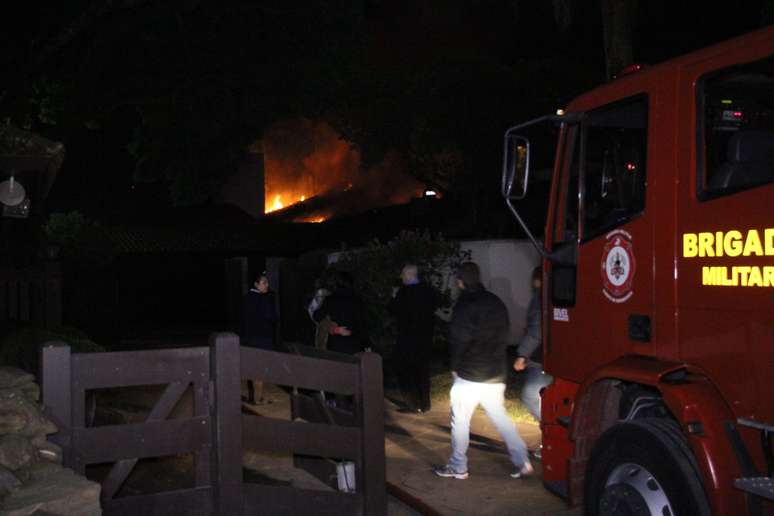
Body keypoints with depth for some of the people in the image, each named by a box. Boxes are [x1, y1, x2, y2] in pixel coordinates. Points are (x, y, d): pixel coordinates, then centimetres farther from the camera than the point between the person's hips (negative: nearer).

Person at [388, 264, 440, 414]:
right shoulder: (429, 290, -1)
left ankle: (413, 404, 4)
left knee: (405, 370, 6)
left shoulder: (404, 292, -18)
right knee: (423, 369, 15)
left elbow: (392, 310, -11)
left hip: (407, 337, -6)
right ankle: (424, 404, 19)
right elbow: (436, 305, 13)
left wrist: (394, 297, 4)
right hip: (425, 335, 6)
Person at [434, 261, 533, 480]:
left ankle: (458, 467, 12)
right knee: (501, 418, 14)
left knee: (460, 421, 5)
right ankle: (523, 463, 11)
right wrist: (495, 361, 13)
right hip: (496, 374, 7)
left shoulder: (465, 305, -13)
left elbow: (458, 339, -15)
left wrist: (455, 366, -2)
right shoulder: (497, 303, 9)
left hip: (469, 375, -7)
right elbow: (503, 335, 12)